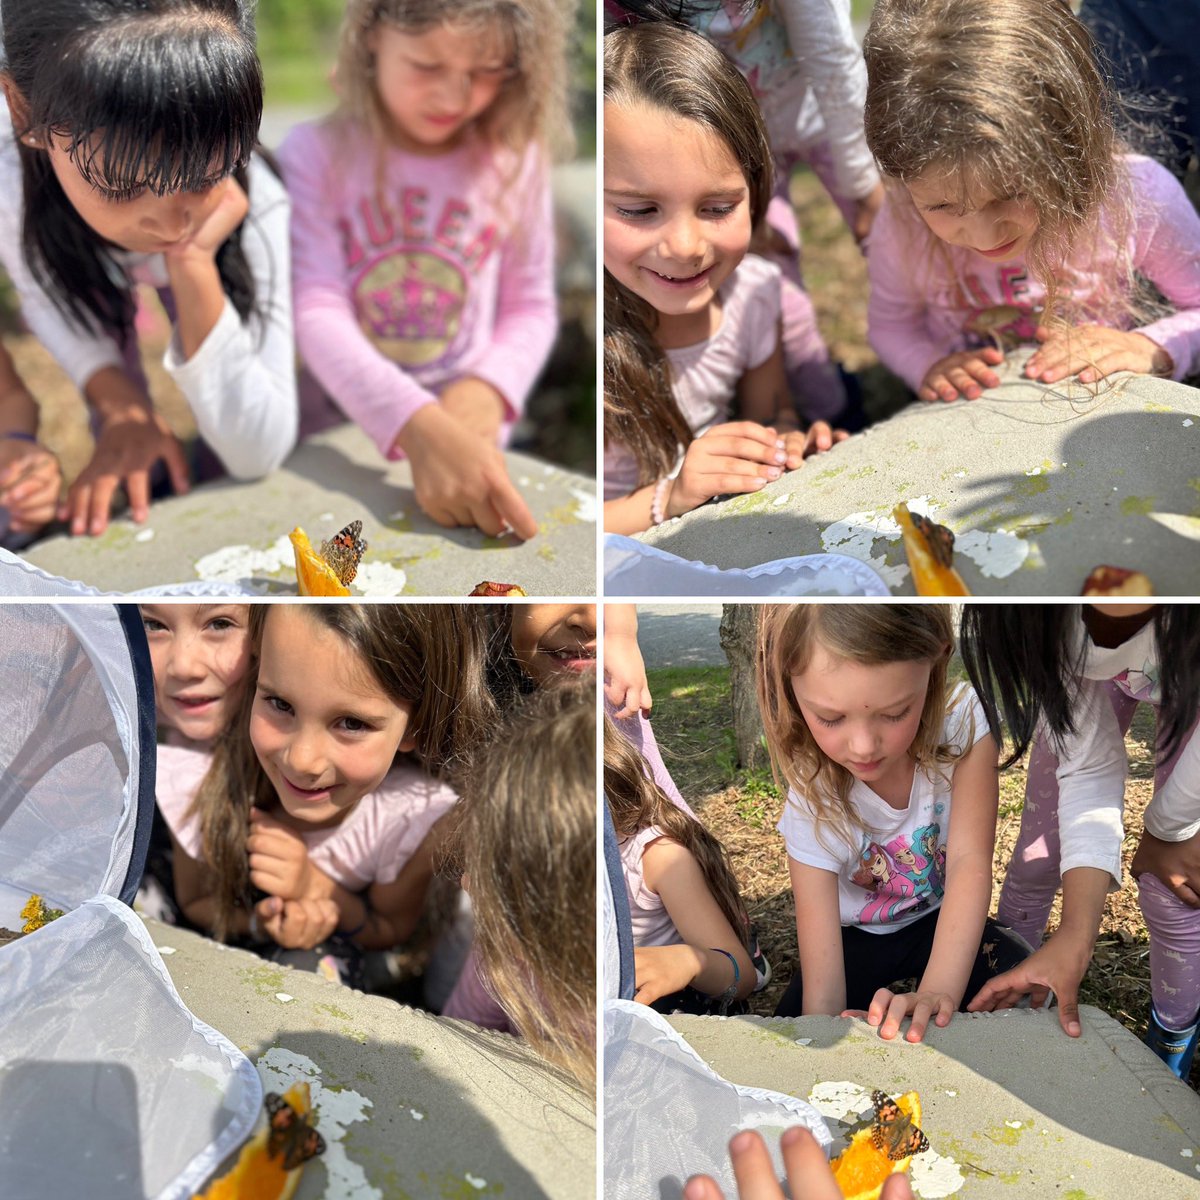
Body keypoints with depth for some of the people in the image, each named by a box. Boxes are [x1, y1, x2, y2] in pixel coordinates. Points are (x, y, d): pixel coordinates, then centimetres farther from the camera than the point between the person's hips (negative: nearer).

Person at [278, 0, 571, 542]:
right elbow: (316, 311, -15)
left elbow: (531, 307, 7)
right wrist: (420, 425, -31)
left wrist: (488, 391, -15)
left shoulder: (515, 160, 1)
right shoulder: (316, 152, -6)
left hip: (466, 451, 0)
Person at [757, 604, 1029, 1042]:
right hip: (856, 936, -1)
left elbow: (970, 859, -35)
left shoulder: (962, 722, -27)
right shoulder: (814, 805, -28)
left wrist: (938, 991, -50)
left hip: (943, 921, 1)